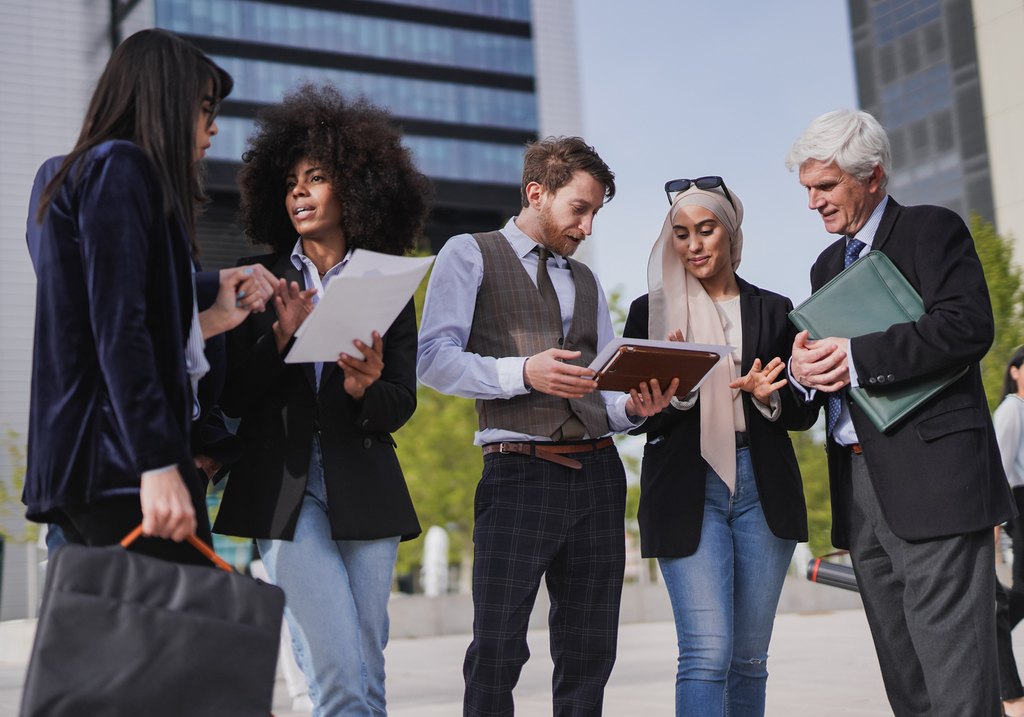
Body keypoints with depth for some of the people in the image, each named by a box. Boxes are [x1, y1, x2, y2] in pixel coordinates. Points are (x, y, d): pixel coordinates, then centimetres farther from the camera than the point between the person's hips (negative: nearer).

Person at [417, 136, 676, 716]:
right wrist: (524, 372, -19)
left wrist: (633, 407, -3)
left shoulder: (586, 282, 22)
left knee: (590, 653, 9)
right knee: (498, 652, -8)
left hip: (598, 472, 6)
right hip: (520, 473, -5)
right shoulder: (470, 255, 5)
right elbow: (434, 360, -7)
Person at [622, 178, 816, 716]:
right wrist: (675, 390, -17)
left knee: (749, 656, 8)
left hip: (763, 489, 3)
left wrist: (767, 397, -10)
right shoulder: (652, 311, 7)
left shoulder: (773, 310, 12)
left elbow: (803, 413, 11)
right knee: (707, 654, -12)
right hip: (688, 490, -2)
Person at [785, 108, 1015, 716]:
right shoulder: (829, 264, 23)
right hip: (861, 481, 8)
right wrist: (803, 367, -2)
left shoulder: (933, 230, 0)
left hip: (932, 476, -7)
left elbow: (969, 325, -15)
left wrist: (857, 357, -18)